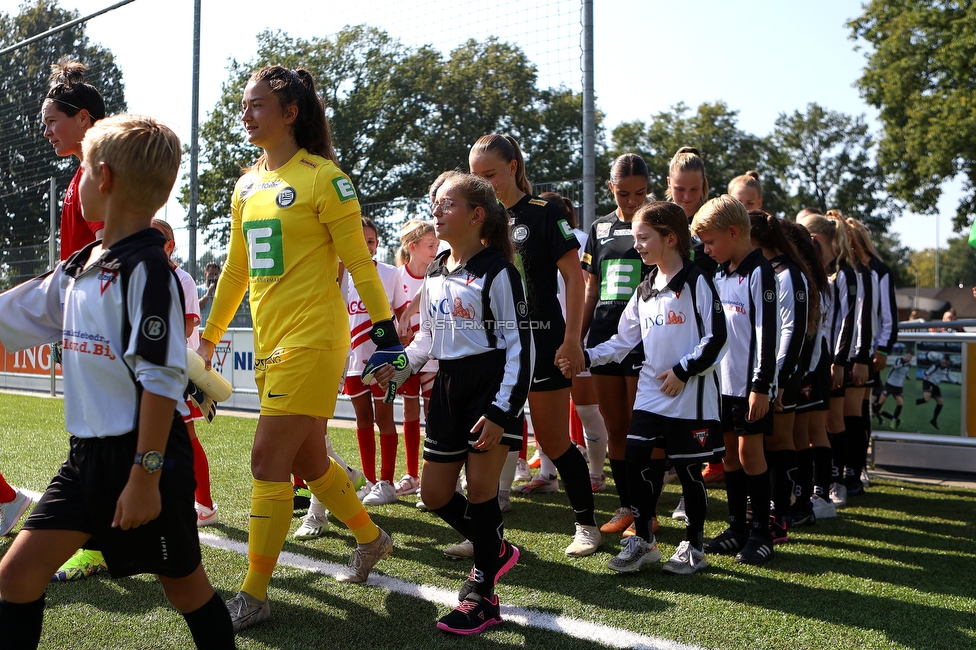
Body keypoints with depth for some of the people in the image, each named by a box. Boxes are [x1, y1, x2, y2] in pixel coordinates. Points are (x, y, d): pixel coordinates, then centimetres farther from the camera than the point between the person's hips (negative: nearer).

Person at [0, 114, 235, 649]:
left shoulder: (146, 268, -17)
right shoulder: (76, 268, 8)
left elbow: (162, 379, -21)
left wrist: (145, 476, -21)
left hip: (144, 455, -8)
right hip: (88, 454, 8)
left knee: (184, 585, 9)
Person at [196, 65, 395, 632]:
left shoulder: (322, 177, -8)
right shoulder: (246, 186, 13)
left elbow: (358, 260, -9)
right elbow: (236, 270, 19)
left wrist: (385, 327, -12)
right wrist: (209, 337, 21)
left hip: (312, 339, -8)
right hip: (270, 342, 8)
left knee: (269, 460, -7)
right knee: (307, 460, 15)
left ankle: (254, 596, 4)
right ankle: (372, 537, 37)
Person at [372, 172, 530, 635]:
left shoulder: (496, 271, -11)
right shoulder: (434, 274, 11)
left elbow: (519, 345, -13)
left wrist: (501, 410, -19)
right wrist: (398, 365, 1)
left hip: (492, 384, -8)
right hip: (449, 386, 8)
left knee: (479, 489, -5)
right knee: (434, 493, 10)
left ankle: (483, 594, 12)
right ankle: (495, 550, 35)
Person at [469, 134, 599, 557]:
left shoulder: (542, 213, -6)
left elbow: (573, 275, -7)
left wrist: (572, 339, -13)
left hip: (542, 340, -5)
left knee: (555, 443, 1)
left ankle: (586, 525, 19)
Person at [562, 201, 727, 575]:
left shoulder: (696, 283, -8)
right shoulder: (644, 291, 13)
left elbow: (716, 338, -11)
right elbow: (623, 342, 13)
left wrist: (683, 371, -15)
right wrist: (586, 357, 1)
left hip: (690, 397, -6)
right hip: (650, 396, 6)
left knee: (688, 469, 4)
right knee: (636, 463, 1)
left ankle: (693, 546, 21)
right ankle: (642, 541, 17)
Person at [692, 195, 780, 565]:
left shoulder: (759, 272, -11)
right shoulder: (720, 273, 13)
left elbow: (768, 332, -16)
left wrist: (761, 385, -19)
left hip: (749, 382, -8)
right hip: (722, 379, 8)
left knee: (749, 451, -3)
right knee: (730, 452, 11)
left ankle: (761, 533, 7)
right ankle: (737, 528, 21)